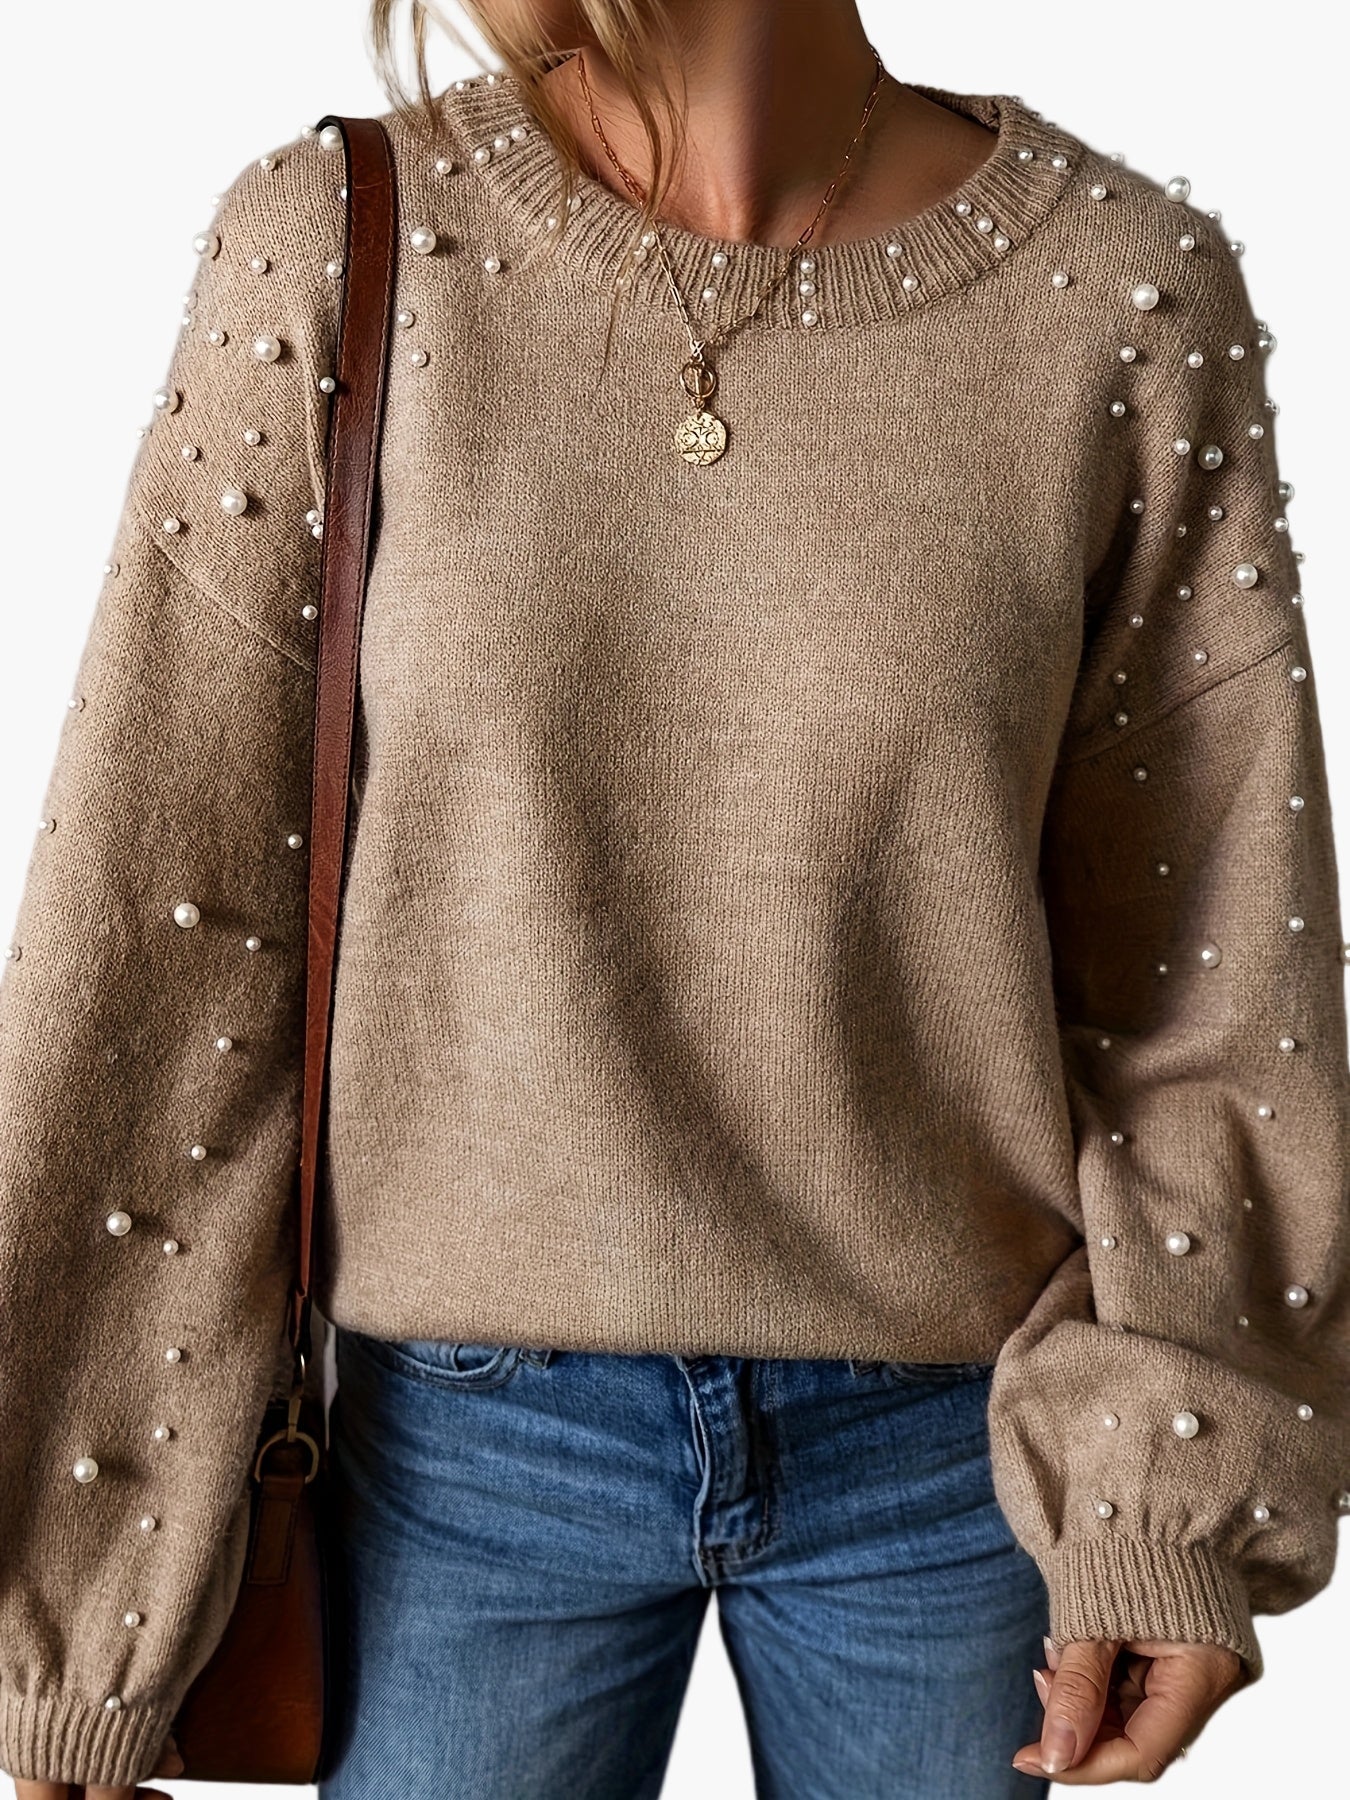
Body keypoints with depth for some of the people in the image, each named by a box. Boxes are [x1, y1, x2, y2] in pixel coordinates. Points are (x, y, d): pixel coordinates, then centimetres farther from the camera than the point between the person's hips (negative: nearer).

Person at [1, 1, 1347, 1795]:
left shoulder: (1130, 296, -10)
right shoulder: (331, 255, -11)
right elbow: (154, 940, -10)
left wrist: (1182, 1506, -5)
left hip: (952, 1430, 1)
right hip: (478, 1428, 0)